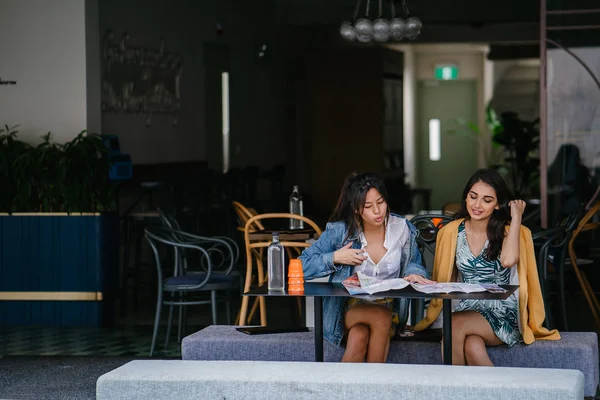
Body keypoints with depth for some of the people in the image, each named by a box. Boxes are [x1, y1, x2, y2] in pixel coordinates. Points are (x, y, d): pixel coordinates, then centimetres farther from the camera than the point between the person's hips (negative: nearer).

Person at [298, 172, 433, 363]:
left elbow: (414, 262, 15)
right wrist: (335, 258, -17)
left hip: (389, 307, 1)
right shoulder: (340, 231, -6)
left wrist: (414, 273, -9)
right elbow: (302, 266, -3)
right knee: (381, 317, -35)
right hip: (349, 308, -1)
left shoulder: (402, 229, 0)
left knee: (358, 337, -34)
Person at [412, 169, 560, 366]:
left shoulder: (508, 231, 0)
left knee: (455, 324, -32)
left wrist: (516, 217, -13)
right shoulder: (451, 232, 8)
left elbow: (508, 259, -24)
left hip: (503, 315, -2)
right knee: (473, 347, -34)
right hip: (466, 311, 2)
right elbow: (446, 280, 15)